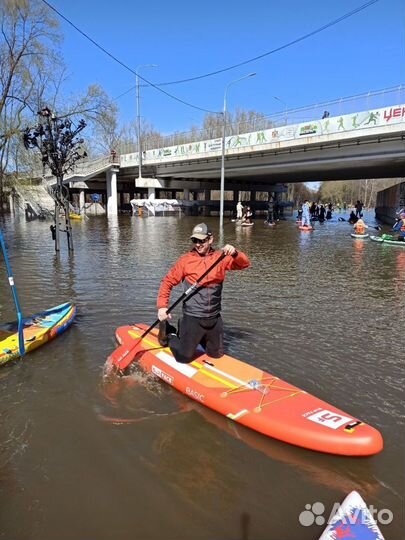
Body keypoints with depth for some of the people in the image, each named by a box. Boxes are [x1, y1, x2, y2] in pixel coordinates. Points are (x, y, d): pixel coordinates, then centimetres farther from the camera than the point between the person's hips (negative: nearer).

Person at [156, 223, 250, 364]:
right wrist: (162, 306, -15)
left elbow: (245, 263, -6)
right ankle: (169, 334, 32)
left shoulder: (221, 258, 0)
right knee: (184, 357, 5)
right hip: (192, 318, -3)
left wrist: (235, 253, -27)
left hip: (214, 318, 3)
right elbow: (168, 282, -4)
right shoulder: (185, 260, -7)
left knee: (217, 354, 19)